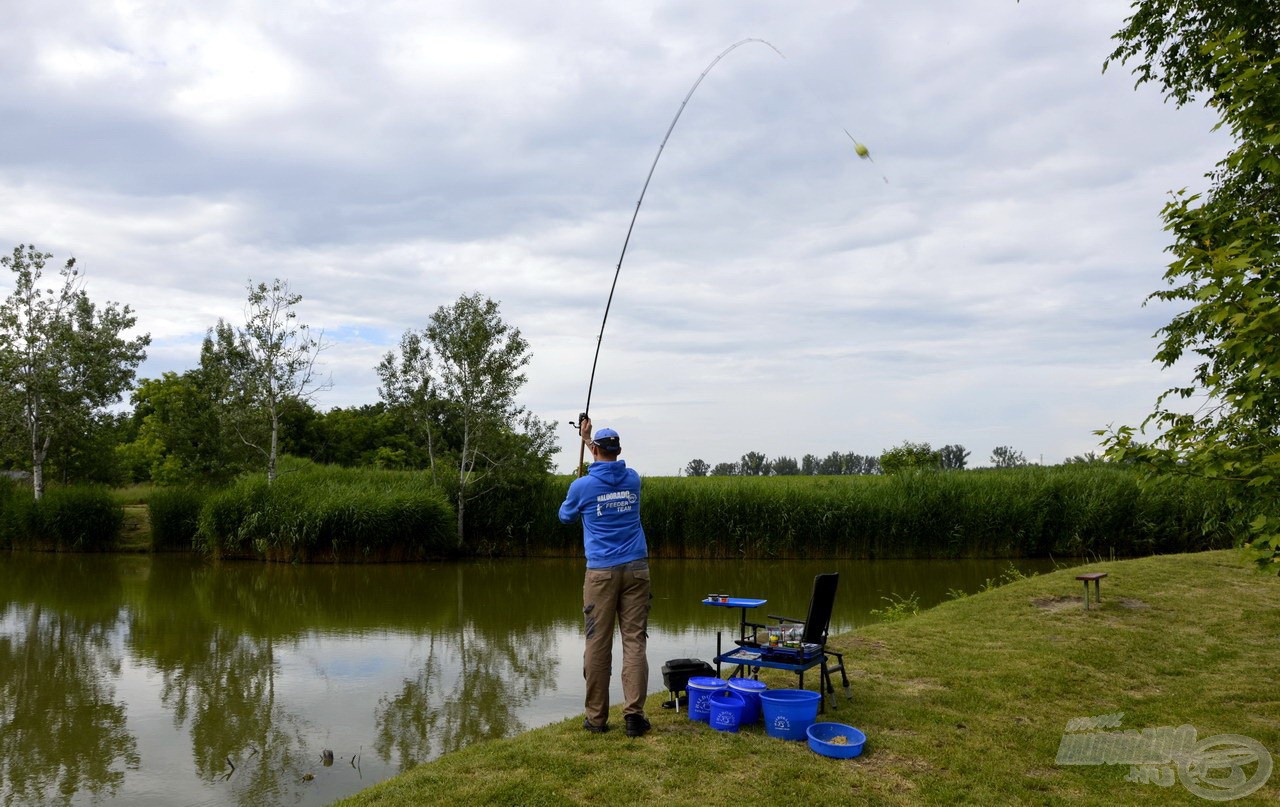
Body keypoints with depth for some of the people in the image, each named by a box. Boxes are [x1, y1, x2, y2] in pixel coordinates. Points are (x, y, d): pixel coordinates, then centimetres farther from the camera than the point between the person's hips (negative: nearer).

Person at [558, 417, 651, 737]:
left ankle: (596, 717, 9)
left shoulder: (583, 485, -3)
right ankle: (634, 714, -5)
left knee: (597, 644, 3)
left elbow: (565, 516, 18)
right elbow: (611, 466, 32)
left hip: (601, 572, -2)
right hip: (636, 569, 2)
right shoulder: (633, 479, 7)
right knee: (635, 641, 1)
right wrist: (587, 438, 44)